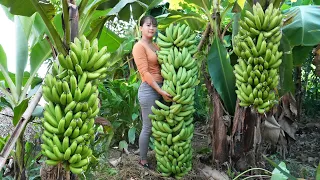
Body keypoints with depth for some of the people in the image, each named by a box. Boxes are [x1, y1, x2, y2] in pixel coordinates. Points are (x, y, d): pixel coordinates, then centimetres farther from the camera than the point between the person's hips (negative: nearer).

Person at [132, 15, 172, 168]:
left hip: (160, 89, 8)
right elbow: (145, 72, -16)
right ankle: (143, 160, 16)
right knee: (148, 127, 1)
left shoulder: (155, 46, 14)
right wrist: (160, 90, -21)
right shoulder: (139, 46, -9)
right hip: (149, 90, -7)